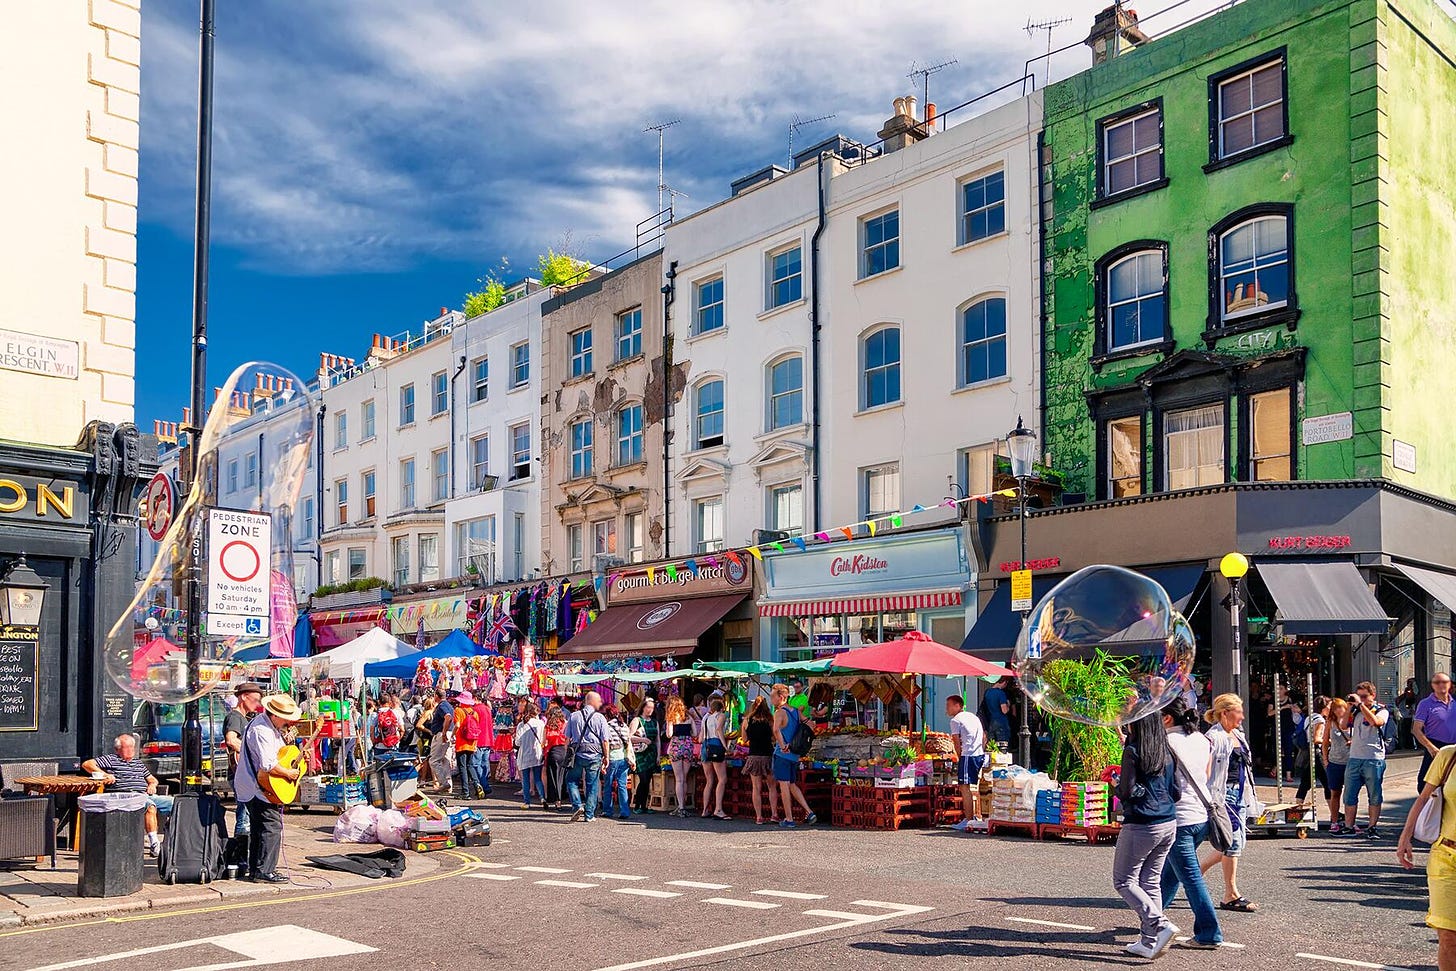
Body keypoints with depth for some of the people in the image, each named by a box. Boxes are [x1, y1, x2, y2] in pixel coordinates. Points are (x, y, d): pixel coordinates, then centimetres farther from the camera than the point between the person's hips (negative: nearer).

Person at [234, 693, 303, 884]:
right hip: (260, 788, -11)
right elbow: (268, 766, -31)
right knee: (272, 826, -10)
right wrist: (289, 773, -17)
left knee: (258, 828, 17)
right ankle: (264, 872, -7)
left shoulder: (269, 724, 10)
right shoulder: (261, 731, -24)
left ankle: (256, 868, 26)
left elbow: (279, 751, 25)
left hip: (252, 787, 11)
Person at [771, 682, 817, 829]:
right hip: (795, 754, 7)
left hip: (782, 754, -7)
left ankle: (789, 819, 1)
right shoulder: (796, 711, 10)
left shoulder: (779, 712, -13)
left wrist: (782, 746, -23)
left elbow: (776, 730, -31)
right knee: (792, 785, 18)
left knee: (784, 785, -1)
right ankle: (809, 812, 10)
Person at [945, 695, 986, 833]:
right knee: (974, 788, 16)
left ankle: (968, 821, -8)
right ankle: (978, 818, 18)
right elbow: (984, 737, 20)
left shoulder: (955, 720, -3)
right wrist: (981, 752, 20)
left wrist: (960, 757, 6)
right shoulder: (974, 717, 21)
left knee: (965, 787, -6)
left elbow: (957, 742, -5)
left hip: (968, 755, -9)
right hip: (980, 755, 9)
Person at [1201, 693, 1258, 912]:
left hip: (1239, 793, 9)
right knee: (1233, 842, -7)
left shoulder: (1238, 735, 14)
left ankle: (1199, 870, 27)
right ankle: (1231, 895, 3)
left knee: (1237, 842, 11)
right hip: (1223, 794, -9)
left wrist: (1249, 793, 20)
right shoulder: (1214, 737, -14)